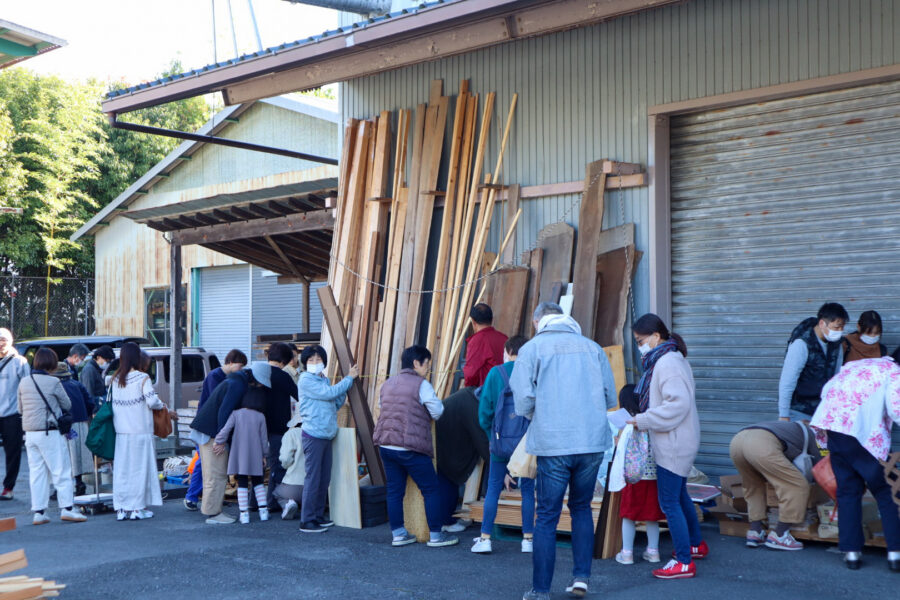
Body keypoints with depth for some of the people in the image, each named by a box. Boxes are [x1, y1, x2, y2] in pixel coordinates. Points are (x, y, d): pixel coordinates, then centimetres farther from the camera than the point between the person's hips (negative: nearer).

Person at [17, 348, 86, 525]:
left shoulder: (24, 382, 6)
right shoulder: (53, 382, -10)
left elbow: (20, 409, 15)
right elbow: (67, 405, 1)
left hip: (30, 433, 6)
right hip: (49, 433, -6)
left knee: (36, 472, 9)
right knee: (61, 471, 0)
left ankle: (39, 512, 10)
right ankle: (67, 508, -2)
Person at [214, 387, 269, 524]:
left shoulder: (236, 414, -2)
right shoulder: (260, 417, 0)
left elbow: (225, 430, -12)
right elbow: (264, 438, 3)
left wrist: (219, 442, 1)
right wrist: (264, 455, 12)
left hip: (239, 455, -1)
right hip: (255, 456, 1)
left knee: (242, 483, 4)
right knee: (258, 482, 16)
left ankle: (244, 514, 1)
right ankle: (263, 510, 12)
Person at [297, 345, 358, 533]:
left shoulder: (324, 380, 19)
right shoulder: (306, 380, -8)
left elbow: (335, 404, 19)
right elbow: (329, 393, -17)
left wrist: (344, 390, 3)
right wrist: (349, 378, -8)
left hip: (326, 435, 8)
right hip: (313, 435, -8)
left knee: (324, 479, 11)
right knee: (312, 478, -8)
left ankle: (318, 516, 20)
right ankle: (306, 521, -4)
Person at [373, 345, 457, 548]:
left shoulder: (388, 383, 14)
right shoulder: (421, 385, -7)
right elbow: (437, 412, -8)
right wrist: (438, 402, 15)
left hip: (386, 445, 7)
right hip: (410, 447, -7)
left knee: (394, 490, 11)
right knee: (431, 490, 4)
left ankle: (398, 534, 14)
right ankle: (435, 535, 7)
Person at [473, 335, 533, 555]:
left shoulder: (496, 373, -3)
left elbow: (484, 411, -2)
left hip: (501, 442, 0)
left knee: (493, 489, 8)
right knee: (528, 489, 10)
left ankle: (485, 539, 7)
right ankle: (528, 539, 13)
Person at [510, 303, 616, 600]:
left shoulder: (531, 349, -1)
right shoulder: (592, 347, 8)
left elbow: (523, 400, -9)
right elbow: (610, 398, 7)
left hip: (553, 444, -3)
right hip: (592, 441, 3)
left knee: (547, 516, 5)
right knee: (582, 508, 20)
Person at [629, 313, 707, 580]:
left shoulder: (667, 363, -19)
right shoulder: (672, 359, 13)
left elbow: (678, 403, -27)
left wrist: (643, 421, -22)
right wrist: (642, 418, 7)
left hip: (673, 445, -11)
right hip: (679, 442, 11)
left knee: (669, 502, -6)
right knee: (679, 495, 24)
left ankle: (684, 562, -1)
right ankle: (696, 544, 39)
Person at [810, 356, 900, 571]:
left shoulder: (854, 366, 25)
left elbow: (826, 390, 22)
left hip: (832, 424, 6)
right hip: (862, 433, -6)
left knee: (848, 490, 12)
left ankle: (851, 552, 9)